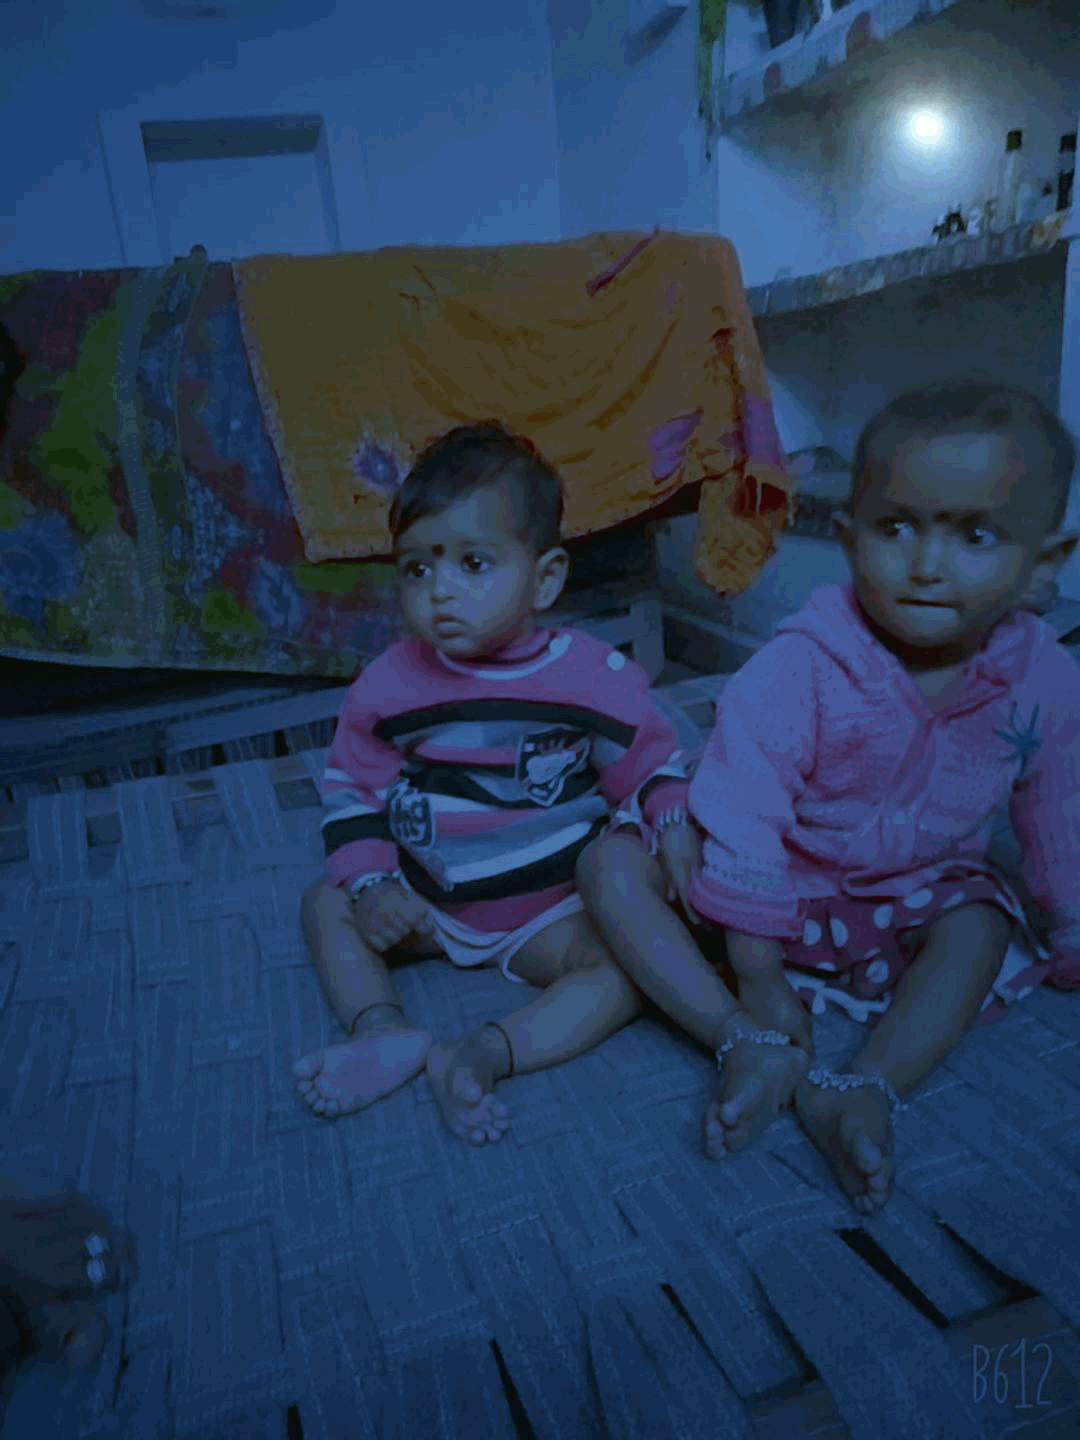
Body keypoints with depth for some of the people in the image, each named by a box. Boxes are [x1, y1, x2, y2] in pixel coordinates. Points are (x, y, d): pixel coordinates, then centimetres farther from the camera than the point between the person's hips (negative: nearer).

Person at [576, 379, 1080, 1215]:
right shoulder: (797, 669, -27)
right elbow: (743, 824, -23)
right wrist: (757, 976, -19)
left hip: (916, 904, 3)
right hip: (785, 893, -2)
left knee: (981, 923, -28)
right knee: (611, 864, -22)